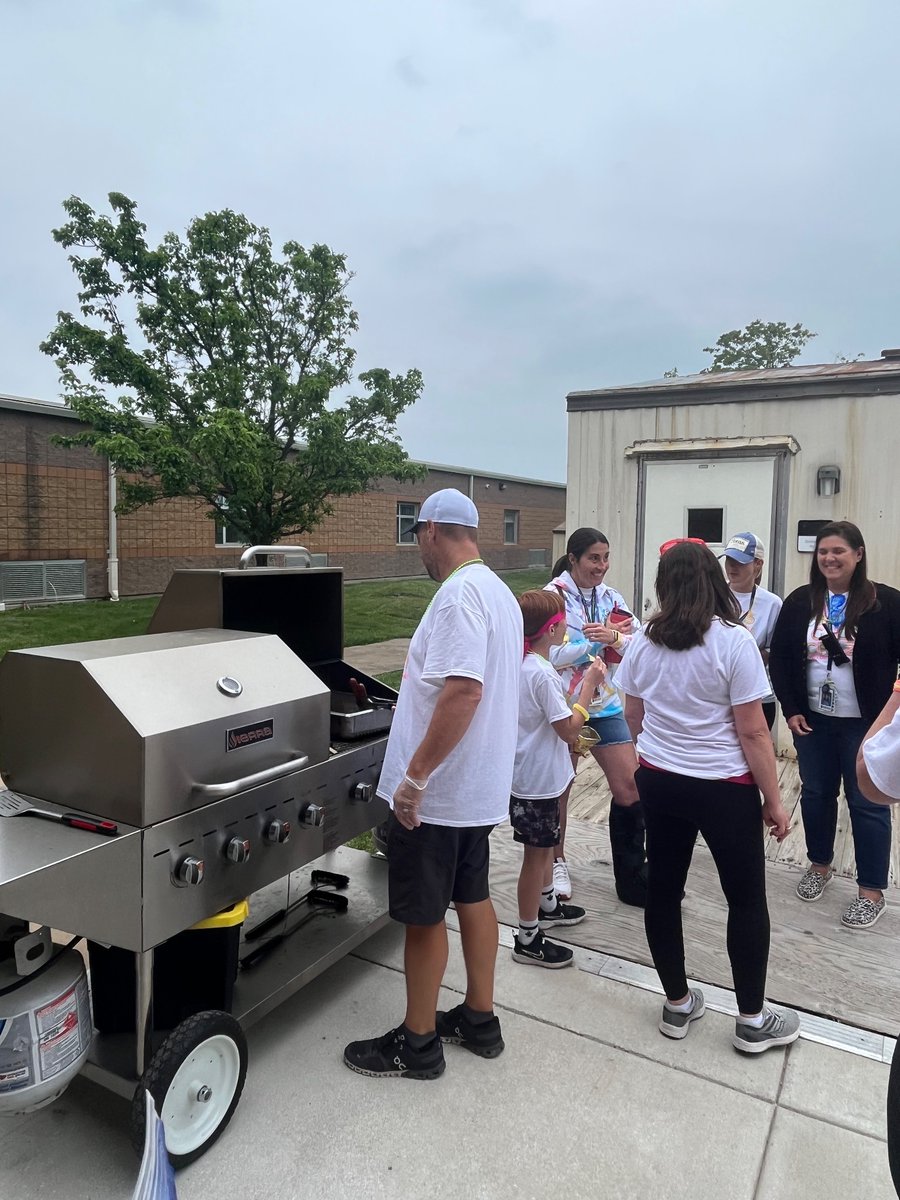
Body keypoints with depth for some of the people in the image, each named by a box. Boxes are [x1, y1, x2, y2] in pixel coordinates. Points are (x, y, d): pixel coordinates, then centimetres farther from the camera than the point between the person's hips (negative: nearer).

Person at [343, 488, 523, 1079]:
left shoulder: (459, 593, -21)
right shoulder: (499, 592, 10)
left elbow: (462, 691, -31)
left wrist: (415, 776, -26)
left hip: (436, 791, -9)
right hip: (479, 784, 10)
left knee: (424, 915, 6)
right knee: (473, 898, 20)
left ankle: (418, 1045, 23)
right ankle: (480, 1019, 36)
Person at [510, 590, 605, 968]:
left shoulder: (522, 665, 4)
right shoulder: (542, 673, -25)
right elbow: (569, 730, -23)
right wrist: (588, 685, -17)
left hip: (534, 776, 10)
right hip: (538, 781, -10)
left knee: (543, 846, 26)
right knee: (536, 854, 3)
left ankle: (547, 905, 46)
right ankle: (527, 939, 16)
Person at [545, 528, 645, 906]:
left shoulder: (612, 599, 5)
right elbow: (551, 654, -20)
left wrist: (614, 637, -21)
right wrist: (597, 639, -19)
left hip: (604, 706, 5)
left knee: (631, 788, 3)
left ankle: (632, 877, 19)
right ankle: (557, 862, 34)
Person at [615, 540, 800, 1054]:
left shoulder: (643, 641, -2)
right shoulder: (733, 641, -15)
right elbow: (753, 731, -15)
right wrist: (773, 800, -4)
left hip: (658, 781, 4)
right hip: (725, 788, -4)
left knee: (663, 890, 14)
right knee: (747, 899, 13)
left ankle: (678, 1005, 29)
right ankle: (752, 1020, 25)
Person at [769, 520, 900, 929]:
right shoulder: (800, 602, 2)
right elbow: (780, 658, 5)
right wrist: (791, 708, -2)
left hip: (866, 724, -3)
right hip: (812, 720, 4)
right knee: (816, 793, 16)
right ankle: (820, 865, 36)